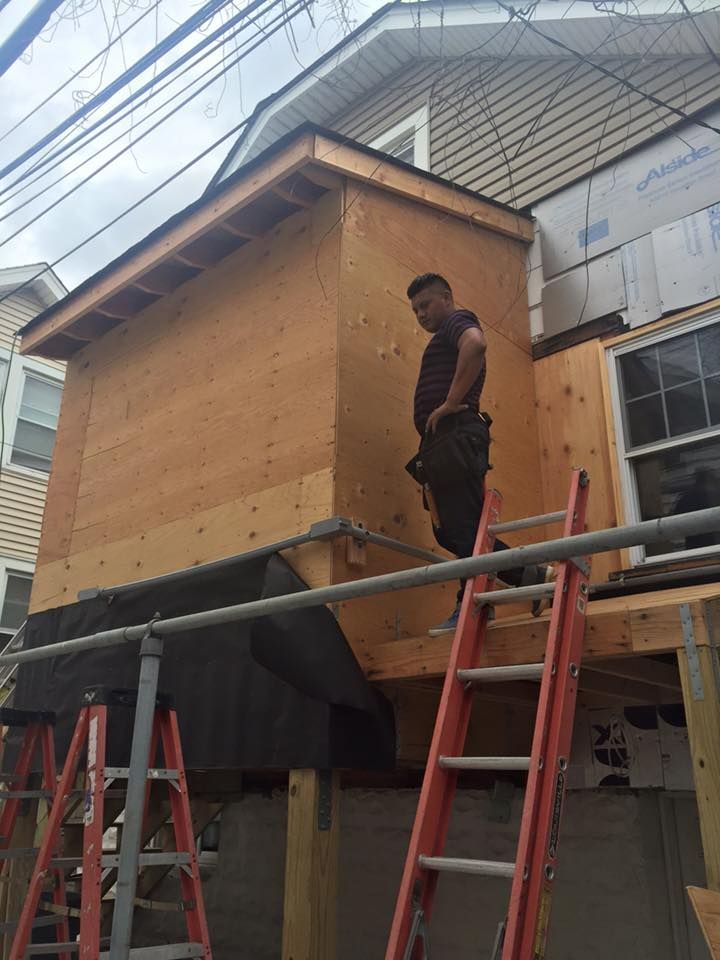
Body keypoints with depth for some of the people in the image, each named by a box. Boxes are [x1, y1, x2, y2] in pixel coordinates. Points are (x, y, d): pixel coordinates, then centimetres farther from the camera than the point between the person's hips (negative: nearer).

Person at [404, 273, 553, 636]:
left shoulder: (457, 321, 2)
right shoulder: (444, 340, 32)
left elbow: (476, 344, -23)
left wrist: (450, 403, -21)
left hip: (455, 437, -10)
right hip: (443, 442, 11)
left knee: (462, 526, -9)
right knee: (450, 530, 8)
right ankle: (532, 577, 11)